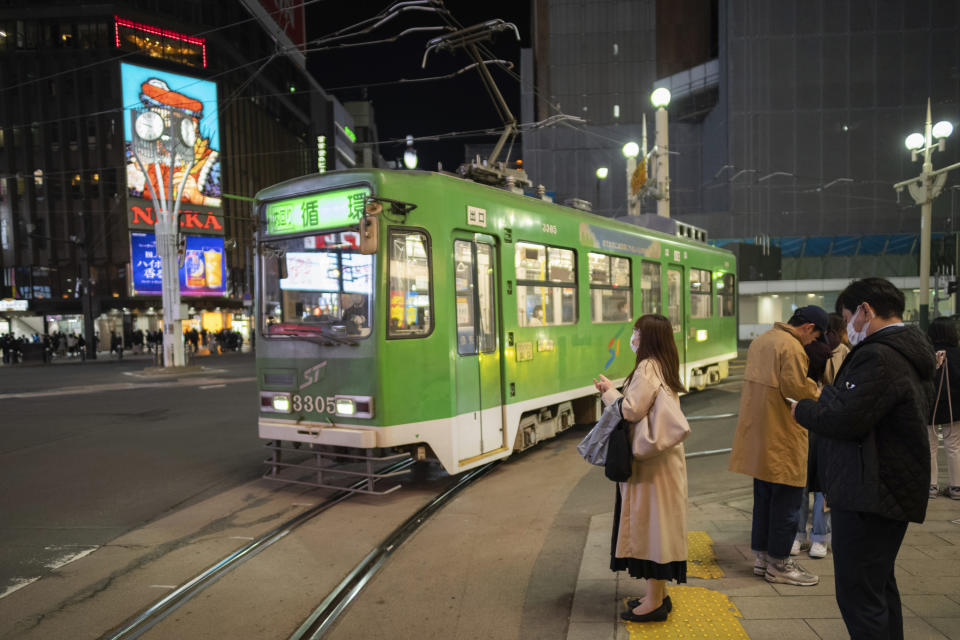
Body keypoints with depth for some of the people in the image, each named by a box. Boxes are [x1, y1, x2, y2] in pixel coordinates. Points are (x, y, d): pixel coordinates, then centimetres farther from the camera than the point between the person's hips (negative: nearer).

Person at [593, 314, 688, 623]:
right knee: (656, 522, 16)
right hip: (661, 455, 10)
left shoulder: (647, 368, -17)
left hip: (651, 458, -10)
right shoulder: (663, 367, 13)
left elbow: (632, 411, -20)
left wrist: (609, 391, -6)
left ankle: (654, 602, 7)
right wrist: (615, 392, 9)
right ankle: (658, 594, 26)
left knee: (650, 520, -3)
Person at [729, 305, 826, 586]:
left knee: (763, 496, 17)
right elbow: (796, 389, -22)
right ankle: (778, 564, 11)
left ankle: (762, 556, 26)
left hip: (758, 435, 9)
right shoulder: (791, 347, -17)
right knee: (786, 499, 2)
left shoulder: (760, 340, 13)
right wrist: (816, 391, -2)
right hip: (782, 438, -9)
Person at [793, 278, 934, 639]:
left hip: (869, 495, -11)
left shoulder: (878, 357, -21)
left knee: (859, 596, -2)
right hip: (893, 491, 11)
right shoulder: (909, 354, 13)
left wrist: (802, 410, -8)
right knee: (880, 585, 24)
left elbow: (845, 420, -25)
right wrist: (821, 404, 6)